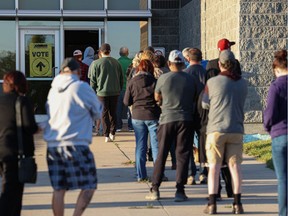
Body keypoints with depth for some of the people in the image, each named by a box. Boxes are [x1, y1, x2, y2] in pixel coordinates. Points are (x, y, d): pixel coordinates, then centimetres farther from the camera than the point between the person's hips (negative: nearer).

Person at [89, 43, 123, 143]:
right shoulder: (116, 63, 3)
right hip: (115, 92, 3)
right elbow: (121, 78, 9)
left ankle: (106, 135, 1)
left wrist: (93, 91, 5)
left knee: (104, 114, 3)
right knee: (113, 113, 14)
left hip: (102, 92, -3)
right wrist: (119, 89, 17)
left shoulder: (96, 63, -7)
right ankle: (112, 133, 15)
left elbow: (92, 80, -5)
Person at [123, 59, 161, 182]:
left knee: (140, 146, 8)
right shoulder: (154, 81, -9)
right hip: (153, 116, -2)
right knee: (156, 145, 4)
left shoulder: (132, 82, -2)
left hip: (137, 116, 2)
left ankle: (141, 175, 7)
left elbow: (126, 102, 2)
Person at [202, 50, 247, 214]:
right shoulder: (243, 83, 4)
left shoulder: (212, 82, -6)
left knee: (214, 166, 1)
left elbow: (205, 104, 3)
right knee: (234, 165, 5)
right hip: (236, 130, 2)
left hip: (216, 129, -2)